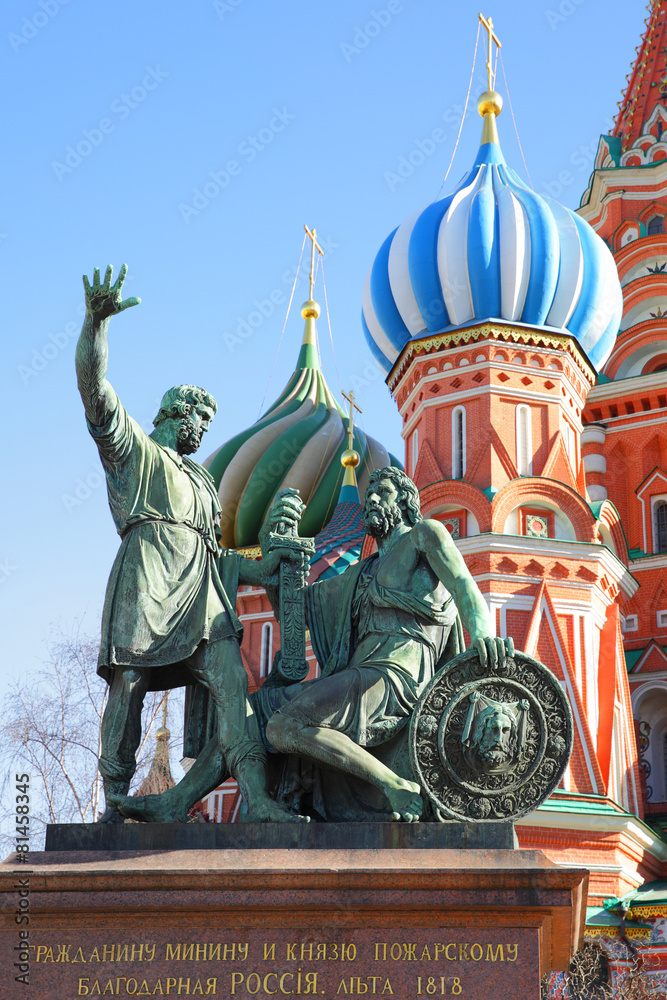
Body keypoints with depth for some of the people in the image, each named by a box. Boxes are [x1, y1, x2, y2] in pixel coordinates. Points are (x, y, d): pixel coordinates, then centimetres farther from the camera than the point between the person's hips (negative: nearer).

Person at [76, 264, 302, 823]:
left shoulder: (202, 481, 37)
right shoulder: (132, 448, 18)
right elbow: (94, 388, 2)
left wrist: (255, 570, 22)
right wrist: (97, 321, -13)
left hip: (202, 589, 5)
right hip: (147, 582, -5)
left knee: (231, 682, -13)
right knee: (128, 686, -9)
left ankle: (257, 798, -25)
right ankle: (115, 802, -2)